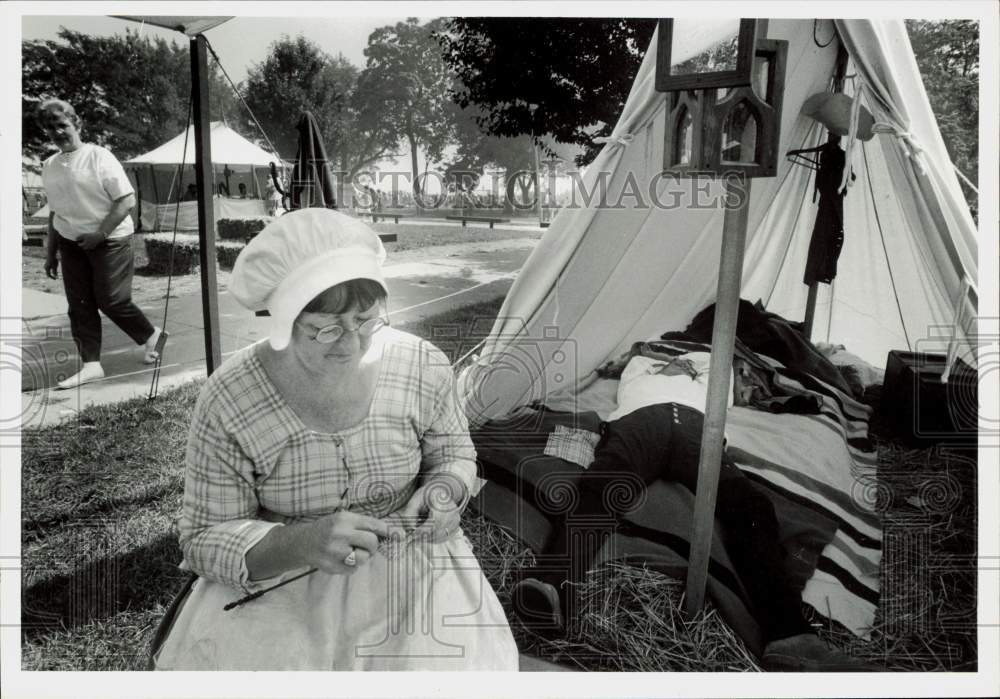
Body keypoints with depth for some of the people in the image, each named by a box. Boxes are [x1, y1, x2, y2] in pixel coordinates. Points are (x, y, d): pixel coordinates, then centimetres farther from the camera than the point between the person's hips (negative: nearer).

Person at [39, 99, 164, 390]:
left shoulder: (99, 157, -10)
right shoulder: (49, 166, 8)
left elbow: (127, 200, -14)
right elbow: (54, 212, 16)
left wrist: (100, 234, -19)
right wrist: (51, 253, 14)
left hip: (110, 240, -6)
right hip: (71, 243, 6)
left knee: (111, 300, -7)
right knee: (79, 305, 3)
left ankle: (152, 335, 18)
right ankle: (91, 364, 9)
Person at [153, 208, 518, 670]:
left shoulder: (421, 367, -13)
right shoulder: (228, 402, -19)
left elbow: (453, 452, 5)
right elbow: (205, 540, -11)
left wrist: (443, 490, -18)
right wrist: (299, 542, -29)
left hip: (405, 561, 1)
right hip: (280, 576, 0)